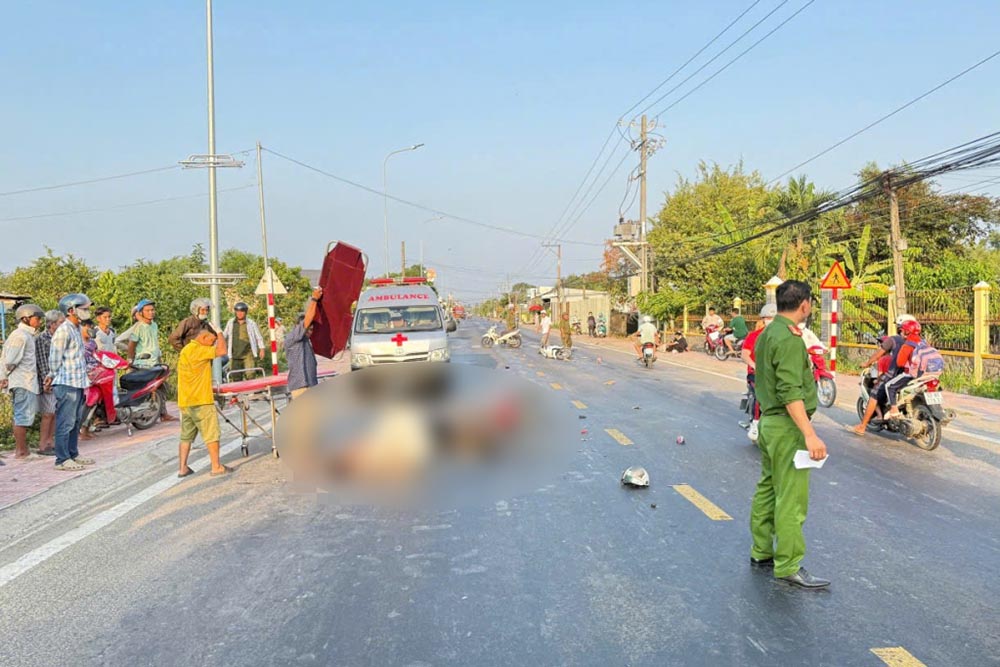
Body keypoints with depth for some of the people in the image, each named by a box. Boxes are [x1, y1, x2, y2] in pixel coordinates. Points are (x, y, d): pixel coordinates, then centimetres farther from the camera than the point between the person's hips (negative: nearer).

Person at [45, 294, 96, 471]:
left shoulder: (77, 329, 15)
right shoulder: (63, 331, -14)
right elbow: (55, 359, -12)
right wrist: (54, 376, 0)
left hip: (78, 383, 9)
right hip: (67, 384, -9)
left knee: (76, 422, 16)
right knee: (66, 423, -5)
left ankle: (73, 454, 25)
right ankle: (62, 460, 0)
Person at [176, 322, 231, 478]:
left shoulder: (187, 350, 16)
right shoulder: (197, 350, -15)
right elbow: (221, 351, -18)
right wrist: (219, 333, -9)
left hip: (185, 401, 10)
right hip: (200, 401, -10)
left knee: (186, 436, 12)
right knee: (211, 434, -3)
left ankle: (182, 468, 15)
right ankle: (216, 467, 1)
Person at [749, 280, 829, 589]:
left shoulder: (766, 334, 11)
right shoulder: (789, 339, -18)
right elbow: (791, 392, -25)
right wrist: (810, 435, -27)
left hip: (768, 422, 10)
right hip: (787, 426, -10)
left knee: (767, 489, 16)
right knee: (792, 498, -4)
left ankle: (762, 551, 26)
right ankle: (788, 567, 2)